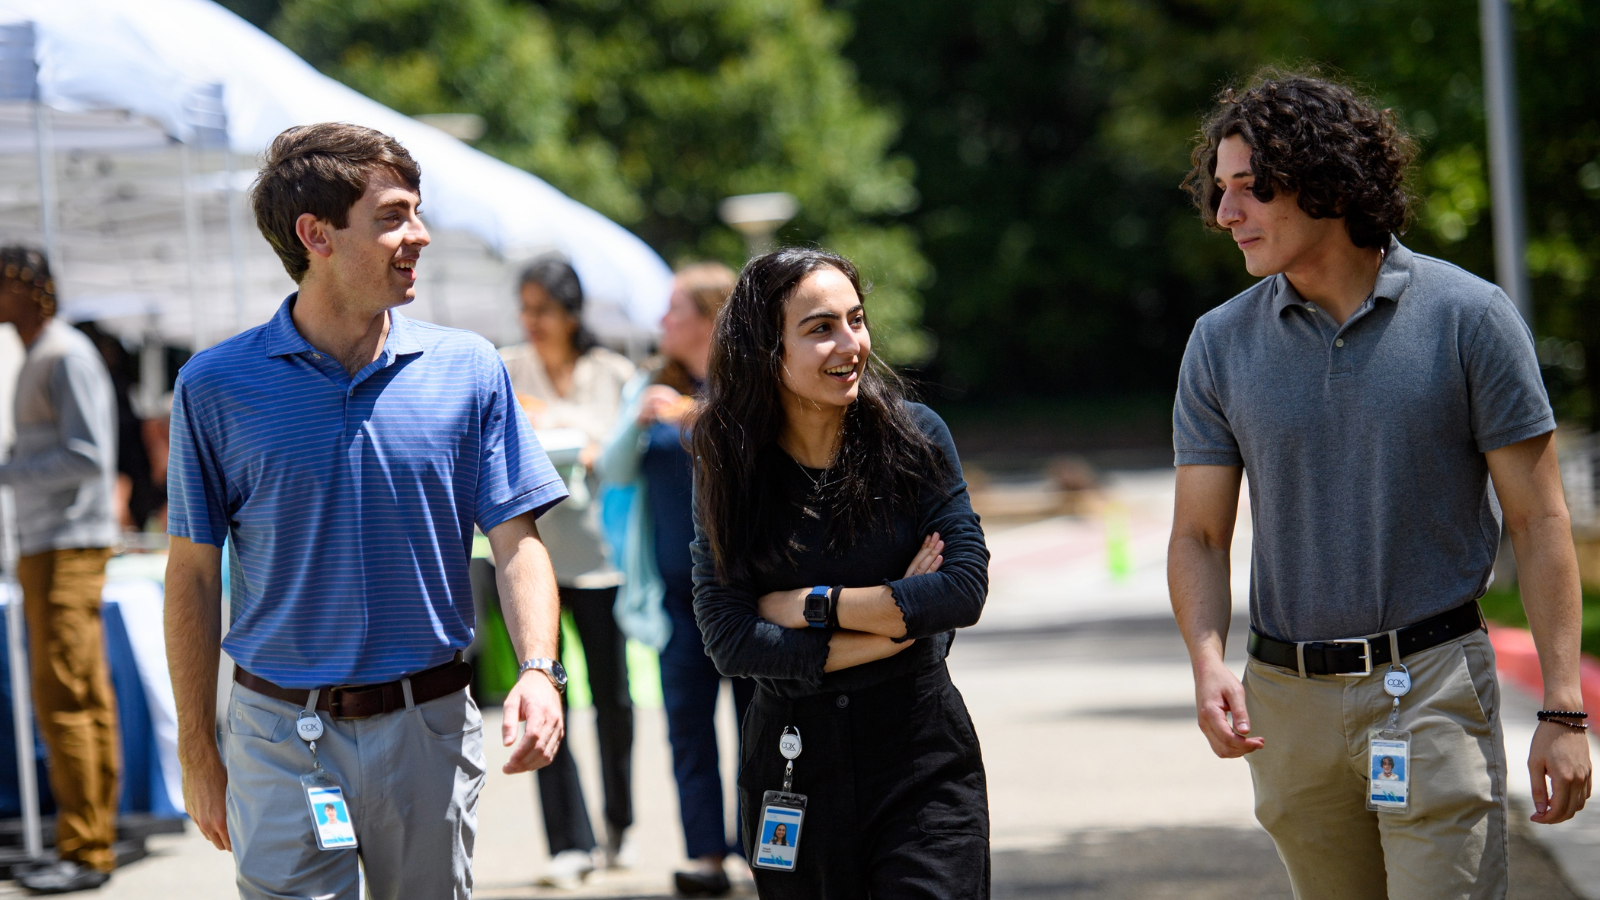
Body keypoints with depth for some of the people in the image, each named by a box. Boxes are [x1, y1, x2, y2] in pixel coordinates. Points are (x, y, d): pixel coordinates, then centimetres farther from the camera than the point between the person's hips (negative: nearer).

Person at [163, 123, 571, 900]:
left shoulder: (470, 371, 1)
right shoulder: (218, 386, -3)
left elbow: (516, 542, 0)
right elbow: (194, 574, 2)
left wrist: (538, 671, -18)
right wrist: (198, 755, 2)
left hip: (428, 728, 2)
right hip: (281, 739, -2)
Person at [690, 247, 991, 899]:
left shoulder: (913, 436, -4)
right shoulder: (728, 469, -3)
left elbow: (966, 588, -12)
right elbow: (728, 641, -11)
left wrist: (810, 605, -13)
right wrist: (893, 626, -13)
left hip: (921, 754, -1)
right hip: (792, 763, 1)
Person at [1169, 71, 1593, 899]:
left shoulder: (1468, 318, -3)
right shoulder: (1221, 343, 6)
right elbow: (1199, 536, 8)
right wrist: (1209, 666, -12)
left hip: (1435, 681, -3)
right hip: (1287, 704, 3)